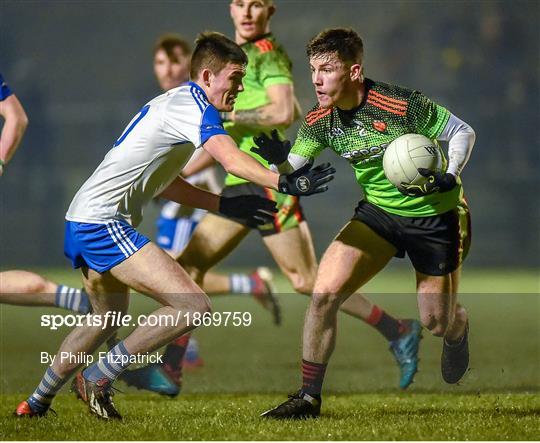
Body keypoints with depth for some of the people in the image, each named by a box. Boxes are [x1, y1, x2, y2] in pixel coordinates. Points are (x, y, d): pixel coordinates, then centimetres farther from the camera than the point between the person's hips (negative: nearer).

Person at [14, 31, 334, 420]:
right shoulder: (194, 106, -10)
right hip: (104, 224, -11)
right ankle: (98, 379, -9)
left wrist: (226, 205, 22)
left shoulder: (173, 103, 20)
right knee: (194, 308, -18)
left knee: (108, 317, 33)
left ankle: (37, 402, 42)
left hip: (82, 220, 11)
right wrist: (285, 183, -37)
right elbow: (231, 159, -28)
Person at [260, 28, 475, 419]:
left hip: (435, 214, -4)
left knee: (437, 323, 7)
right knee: (324, 293, -16)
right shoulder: (319, 122, -11)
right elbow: (289, 173, -9)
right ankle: (309, 397, -4)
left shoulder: (402, 105, -26)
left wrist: (450, 177, -29)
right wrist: (278, 158, -32)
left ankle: (459, 328, 48)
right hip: (377, 211, 4)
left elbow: (463, 132, -14)